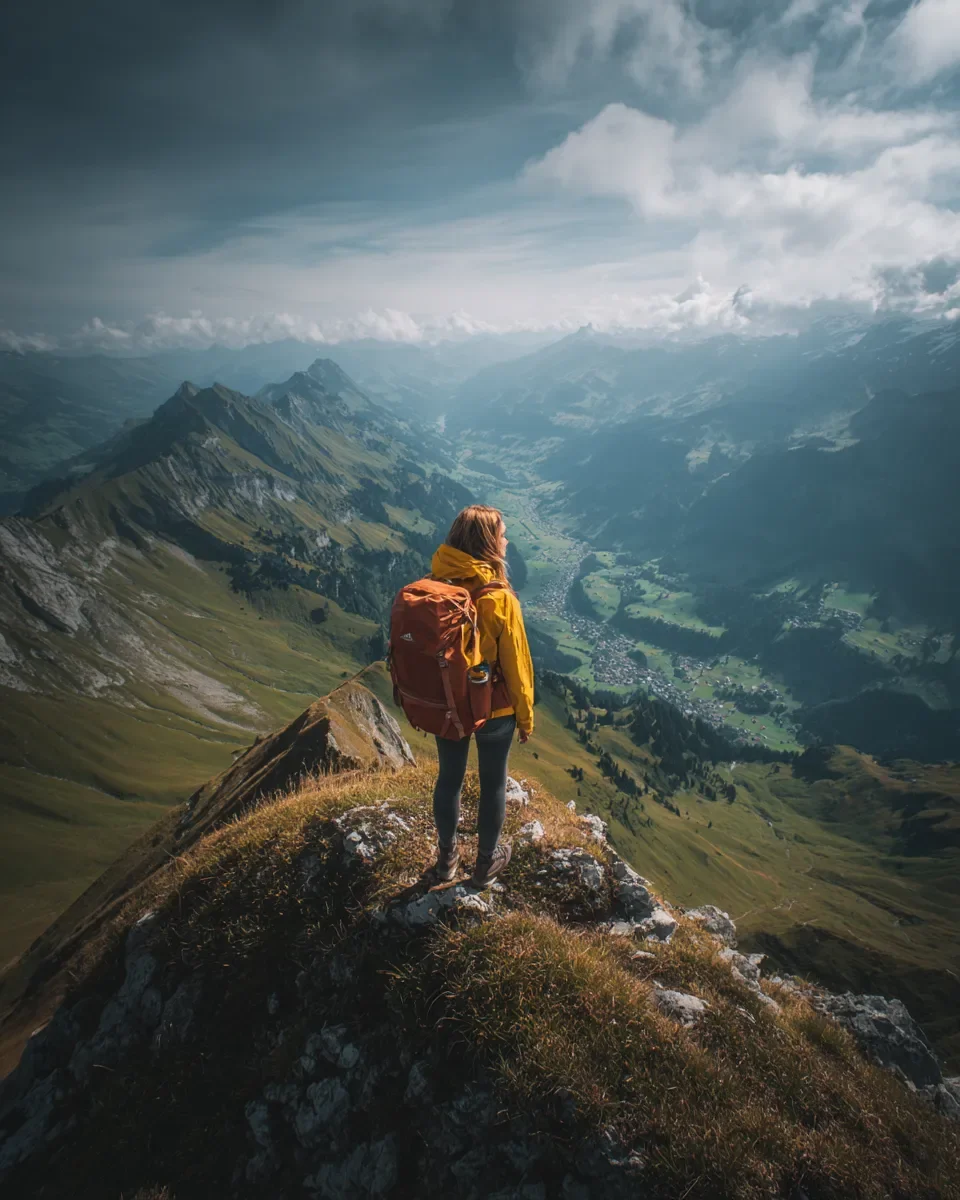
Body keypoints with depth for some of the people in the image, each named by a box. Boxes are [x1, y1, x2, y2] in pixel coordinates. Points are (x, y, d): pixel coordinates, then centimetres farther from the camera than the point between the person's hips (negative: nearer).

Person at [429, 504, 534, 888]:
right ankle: (486, 862, 38)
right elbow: (516, 664, -17)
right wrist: (526, 715, -1)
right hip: (494, 710, -4)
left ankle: (447, 857, 42)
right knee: (493, 784, 18)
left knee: (449, 777, 22)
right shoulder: (499, 599, -26)